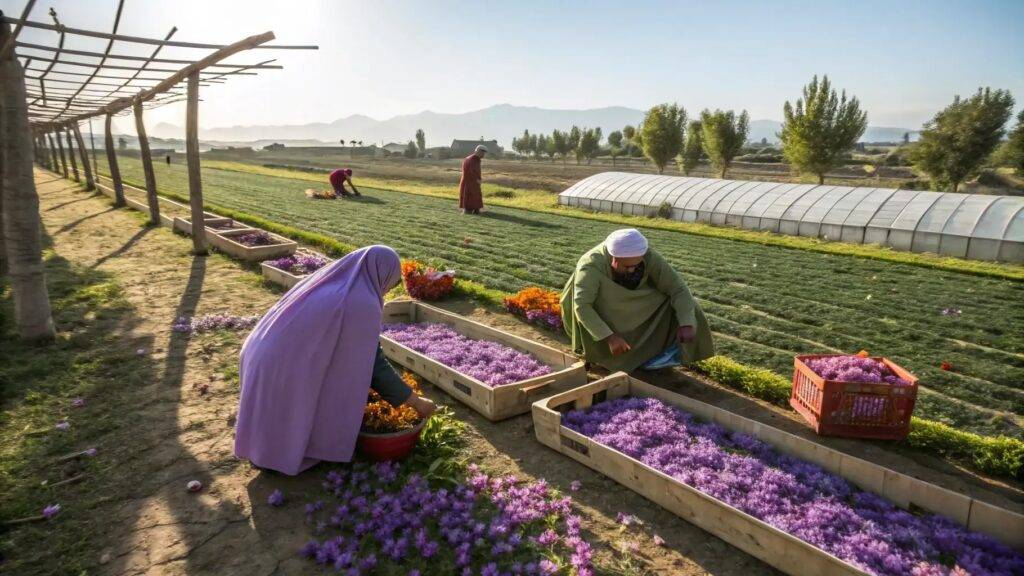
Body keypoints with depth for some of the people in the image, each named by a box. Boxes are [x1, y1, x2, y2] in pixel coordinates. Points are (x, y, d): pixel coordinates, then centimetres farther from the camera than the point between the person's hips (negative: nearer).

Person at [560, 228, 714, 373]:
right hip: (601, 319, -2)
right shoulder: (591, 265, -35)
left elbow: (678, 287, -23)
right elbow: (581, 306, -40)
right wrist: (609, 337, -45)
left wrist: (686, 324, -35)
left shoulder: (649, 257, -26)